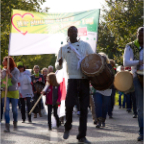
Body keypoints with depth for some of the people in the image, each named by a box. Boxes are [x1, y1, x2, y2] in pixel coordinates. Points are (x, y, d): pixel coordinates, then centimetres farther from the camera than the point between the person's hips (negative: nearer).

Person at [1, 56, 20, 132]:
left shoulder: (16, 70, -9)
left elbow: (15, 81, -18)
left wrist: (10, 74, -28)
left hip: (14, 92, -2)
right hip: (5, 92, 2)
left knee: (14, 109, 8)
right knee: (6, 109, -9)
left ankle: (15, 123, 33)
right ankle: (7, 126, -10)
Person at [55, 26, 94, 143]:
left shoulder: (85, 45, 9)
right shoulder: (63, 49, 11)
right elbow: (58, 67, 13)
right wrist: (59, 63, -12)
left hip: (84, 79, 0)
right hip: (72, 79, 0)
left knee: (84, 107, 0)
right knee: (69, 104, -16)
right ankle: (68, 127, 12)